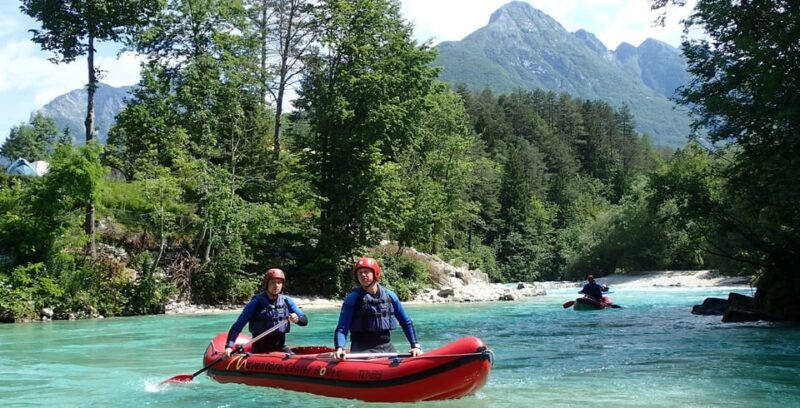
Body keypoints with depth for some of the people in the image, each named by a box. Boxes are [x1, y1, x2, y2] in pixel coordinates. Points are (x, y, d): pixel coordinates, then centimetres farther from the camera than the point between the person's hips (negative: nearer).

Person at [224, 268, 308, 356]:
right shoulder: (256, 303, -8)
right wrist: (229, 346, -24)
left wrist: (297, 319, -23)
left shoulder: (286, 301, 4)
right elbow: (237, 326, -11)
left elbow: (305, 320, 1)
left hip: (280, 347, 3)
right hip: (260, 349, -3)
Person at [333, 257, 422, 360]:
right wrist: (339, 348, -28)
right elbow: (341, 329, -9)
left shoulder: (389, 295, 7)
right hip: (363, 349, -4)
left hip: (387, 347, 4)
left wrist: (415, 345, 3)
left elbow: (407, 323, 13)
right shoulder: (353, 298, -3)